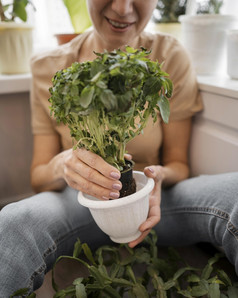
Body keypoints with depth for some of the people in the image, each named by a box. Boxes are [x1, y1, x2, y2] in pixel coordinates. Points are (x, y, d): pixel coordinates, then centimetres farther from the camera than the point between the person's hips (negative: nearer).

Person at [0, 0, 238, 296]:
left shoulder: (171, 57, -7)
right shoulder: (49, 68, -6)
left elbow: (178, 163, -2)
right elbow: (39, 178, -5)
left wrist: (160, 175, -26)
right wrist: (61, 165, -28)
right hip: (81, 203, 0)